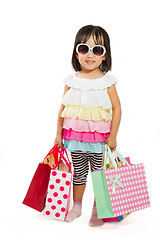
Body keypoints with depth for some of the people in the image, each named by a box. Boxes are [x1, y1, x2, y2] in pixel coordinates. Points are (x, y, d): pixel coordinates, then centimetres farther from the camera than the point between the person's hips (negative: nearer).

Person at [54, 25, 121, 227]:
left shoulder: (107, 81, -6)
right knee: (79, 172, 15)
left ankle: (97, 210, 24)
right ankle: (76, 206, 32)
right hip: (75, 135, 2)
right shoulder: (71, 81, 1)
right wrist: (59, 134, 6)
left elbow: (116, 108, -5)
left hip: (99, 138, -2)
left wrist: (112, 136, -9)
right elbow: (63, 108, 6)